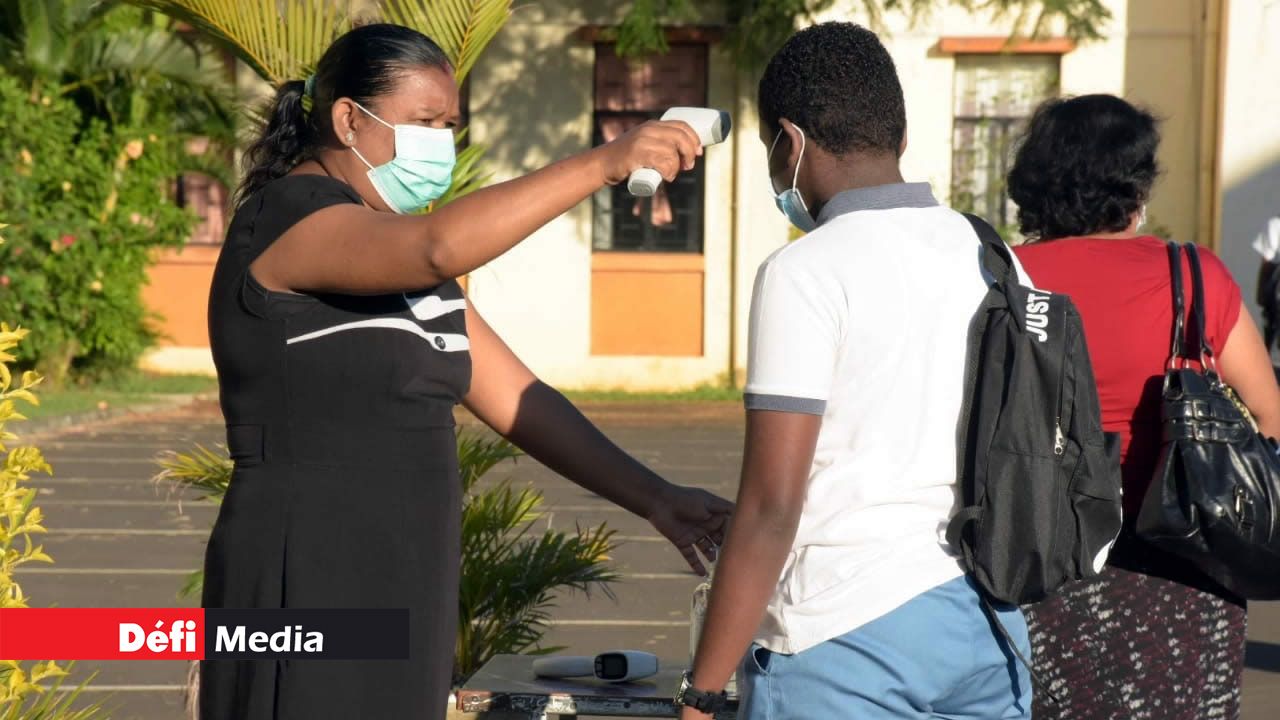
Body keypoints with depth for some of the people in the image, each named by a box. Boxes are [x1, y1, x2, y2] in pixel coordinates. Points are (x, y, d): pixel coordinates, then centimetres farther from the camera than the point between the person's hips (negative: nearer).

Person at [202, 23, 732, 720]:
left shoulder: (411, 266, 16)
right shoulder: (286, 218, -13)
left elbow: (513, 396, 12)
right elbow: (440, 246, -32)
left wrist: (653, 498, 2)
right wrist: (604, 162, -34)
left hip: (398, 596, 9)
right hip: (306, 594, -9)